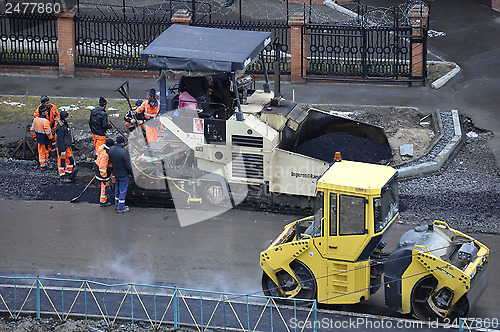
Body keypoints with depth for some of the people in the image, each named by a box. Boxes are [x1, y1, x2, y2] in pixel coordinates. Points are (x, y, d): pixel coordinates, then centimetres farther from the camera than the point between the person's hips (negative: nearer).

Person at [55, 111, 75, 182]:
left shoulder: (66, 124, 7)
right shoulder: (61, 128, -24)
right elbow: (60, 140, -23)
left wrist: (69, 146, 24)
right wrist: (62, 150, -21)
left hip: (67, 147, 9)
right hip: (61, 147, -9)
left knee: (70, 160, 14)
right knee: (62, 161, 3)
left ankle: (68, 174, 29)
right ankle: (62, 177, 13)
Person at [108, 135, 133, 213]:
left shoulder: (111, 151, -8)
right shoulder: (124, 152, -28)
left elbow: (111, 161, 5)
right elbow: (128, 165, -21)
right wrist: (132, 174, -6)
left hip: (116, 174, 7)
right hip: (124, 174, -6)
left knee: (117, 190, 21)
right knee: (123, 191, 7)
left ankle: (117, 205, 34)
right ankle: (121, 208, 15)